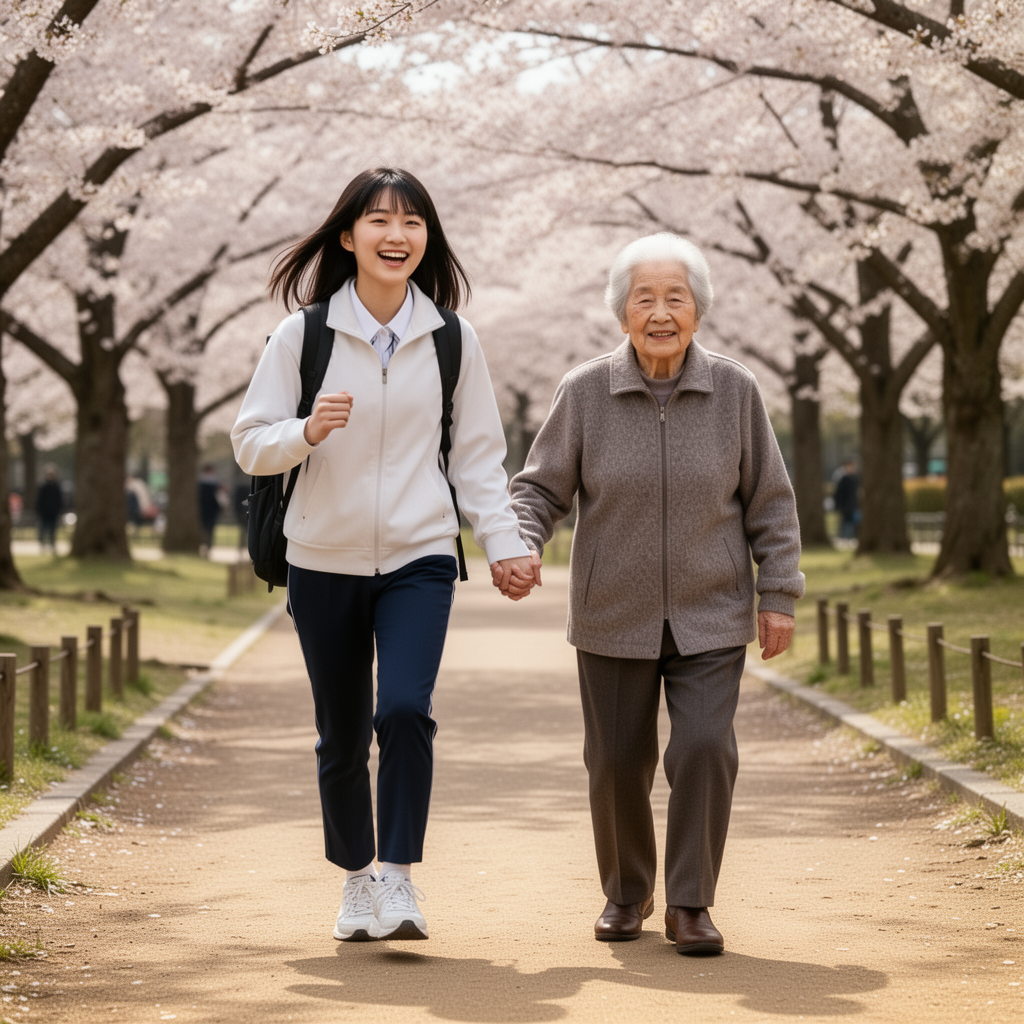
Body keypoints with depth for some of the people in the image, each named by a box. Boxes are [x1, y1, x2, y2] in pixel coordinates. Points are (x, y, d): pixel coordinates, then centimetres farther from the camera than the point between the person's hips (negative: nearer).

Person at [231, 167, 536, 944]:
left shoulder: (453, 342, 1)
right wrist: (307, 432, -21)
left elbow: (479, 455, 7)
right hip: (325, 561, 0)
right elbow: (250, 445, -1)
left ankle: (400, 878, -10)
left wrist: (504, 543, -2)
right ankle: (356, 877, 29)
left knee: (404, 709, -21)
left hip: (419, 559, 0)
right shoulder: (303, 336, -3)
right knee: (342, 735, 9)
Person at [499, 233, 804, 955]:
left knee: (705, 749, -13)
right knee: (618, 761, 6)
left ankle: (690, 904, 1)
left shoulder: (734, 391, -6)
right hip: (614, 616, 1)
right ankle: (626, 893, 29)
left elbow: (769, 503, 1)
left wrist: (780, 597, -3)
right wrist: (519, 549, -21)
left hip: (710, 615, 0)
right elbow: (542, 489, -2)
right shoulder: (586, 393, -7)